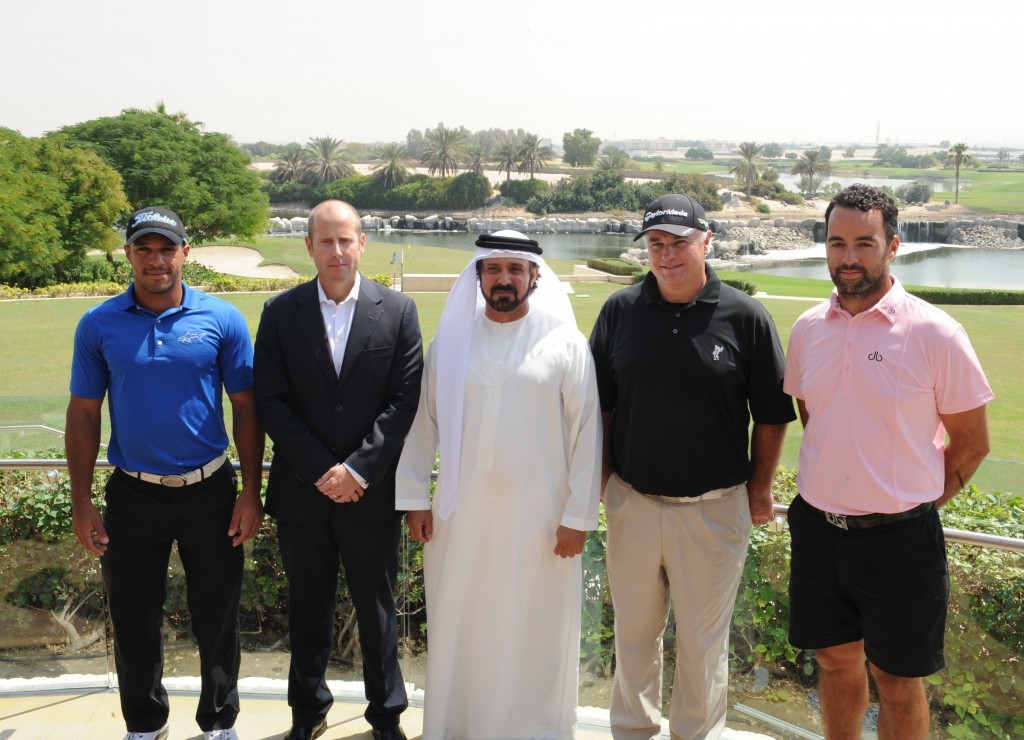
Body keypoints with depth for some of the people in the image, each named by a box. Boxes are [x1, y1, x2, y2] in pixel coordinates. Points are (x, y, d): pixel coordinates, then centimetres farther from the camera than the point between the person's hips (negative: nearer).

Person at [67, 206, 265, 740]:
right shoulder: (99, 325, -3)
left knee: (217, 617, 11)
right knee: (134, 618, 13)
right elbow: (83, 414, 1)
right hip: (133, 495, 1)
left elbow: (245, 410, -3)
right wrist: (81, 503, -2)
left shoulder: (222, 320, -6)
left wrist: (250, 494, -6)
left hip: (210, 492, -1)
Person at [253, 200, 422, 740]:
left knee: (377, 609, 11)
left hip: (371, 492, -1)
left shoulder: (397, 311, -2)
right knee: (308, 610, 16)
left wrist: (358, 468, -14)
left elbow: (405, 400, -6)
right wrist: (321, 471, -12)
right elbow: (271, 402, -4)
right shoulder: (281, 313, 0)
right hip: (302, 493, 1)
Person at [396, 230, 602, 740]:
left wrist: (579, 516, -7)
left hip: (538, 516, -2)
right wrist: (415, 498, 5)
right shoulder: (451, 339, 3)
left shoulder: (564, 343, -4)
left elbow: (586, 431, -4)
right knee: (460, 626, 12)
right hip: (461, 512, 2)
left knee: (535, 632, 8)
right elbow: (423, 420, 7)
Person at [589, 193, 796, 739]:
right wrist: (600, 479, 5)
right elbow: (600, 404, 7)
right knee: (634, 631, 17)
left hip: (714, 509, -2)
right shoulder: (620, 311, -2)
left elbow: (771, 414, 0)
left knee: (703, 639, 13)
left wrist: (760, 489, 2)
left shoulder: (745, 316, -8)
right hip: (632, 503, 2)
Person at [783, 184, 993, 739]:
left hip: (898, 538, -4)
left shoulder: (935, 334, -11)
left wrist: (911, 505, 0)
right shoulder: (808, 329, 2)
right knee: (836, 662, 19)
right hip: (817, 528, 4)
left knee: (897, 682, 10)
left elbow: (971, 443, -3)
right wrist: (832, 493, 10)